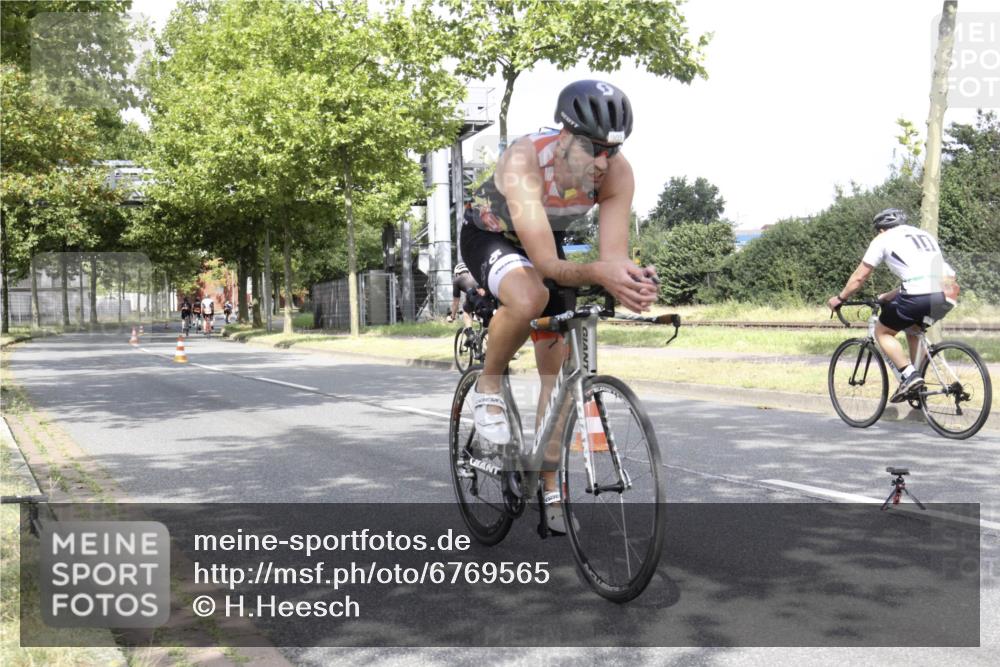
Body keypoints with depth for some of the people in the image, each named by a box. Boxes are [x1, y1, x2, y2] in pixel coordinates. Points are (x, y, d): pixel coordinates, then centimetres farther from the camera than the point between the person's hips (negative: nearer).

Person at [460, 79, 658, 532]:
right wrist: (599, 273, -61)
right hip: (490, 236, -4)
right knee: (529, 297, -40)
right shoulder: (524, 160, -39)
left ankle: (549, 487, 15)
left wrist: (632, 282, -52)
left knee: (558, 368, 1)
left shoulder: (617, 173, -27)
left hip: (548, 241, 5)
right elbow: (546, 263, -43)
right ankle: (488, 386, -10)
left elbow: (614, 254, -29)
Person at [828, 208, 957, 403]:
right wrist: (885, 297, 44)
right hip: (948, 293, 7)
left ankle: (909, 375, -4)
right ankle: (916, 374, 27)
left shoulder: (883, 239, 13)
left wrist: (839, 298, 29)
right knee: (912, 327, 33)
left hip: (921, 295, -7)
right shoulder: (924, 235, 31)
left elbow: (859, 277, 15)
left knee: (882, 332, 14)